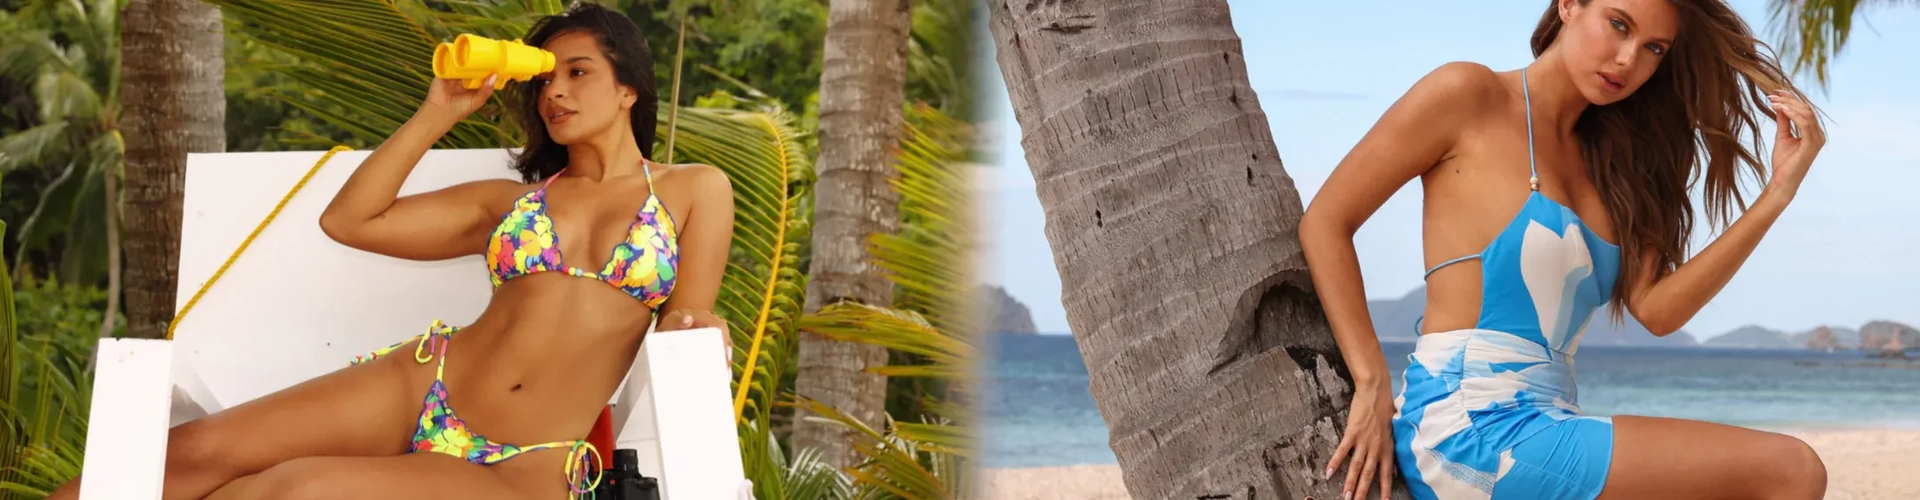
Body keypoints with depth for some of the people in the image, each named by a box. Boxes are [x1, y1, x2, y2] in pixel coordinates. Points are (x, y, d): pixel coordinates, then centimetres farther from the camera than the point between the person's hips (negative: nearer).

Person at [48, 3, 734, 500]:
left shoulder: (696, 191, 11)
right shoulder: (512, 199, 18)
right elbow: (348, 219, 15)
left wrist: (694, 329, -16)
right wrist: (439, 112, 11)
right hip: (420, 387, 4)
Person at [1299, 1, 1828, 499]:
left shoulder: (1604, 159, 19)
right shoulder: (1470, 96, -1)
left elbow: (1656, 307, 5)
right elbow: (1324, 223, -3)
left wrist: (1777, 192, -1)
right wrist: (1372, 386, -11)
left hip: (1539, 423, 8)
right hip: (1472, 432, -8)